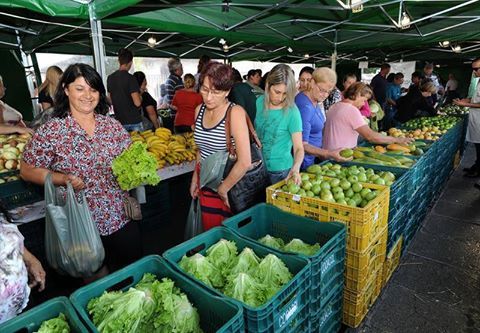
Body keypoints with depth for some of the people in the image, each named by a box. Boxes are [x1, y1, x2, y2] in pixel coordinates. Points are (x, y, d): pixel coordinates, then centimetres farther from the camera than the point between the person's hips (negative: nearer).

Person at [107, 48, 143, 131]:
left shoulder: (110, 78, 5)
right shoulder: (130, 78, -14)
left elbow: (110, 100, 14)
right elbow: (137, 103, -19)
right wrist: (140, 95, 1)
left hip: (119, 120, 6)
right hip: (134, 121, -6)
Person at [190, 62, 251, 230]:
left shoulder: (235, 112, -19)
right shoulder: (199, 110, 2)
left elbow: (245, 162, -25)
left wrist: (223, 189, -15)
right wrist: (195, 178, 13)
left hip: (229, 185, -6)